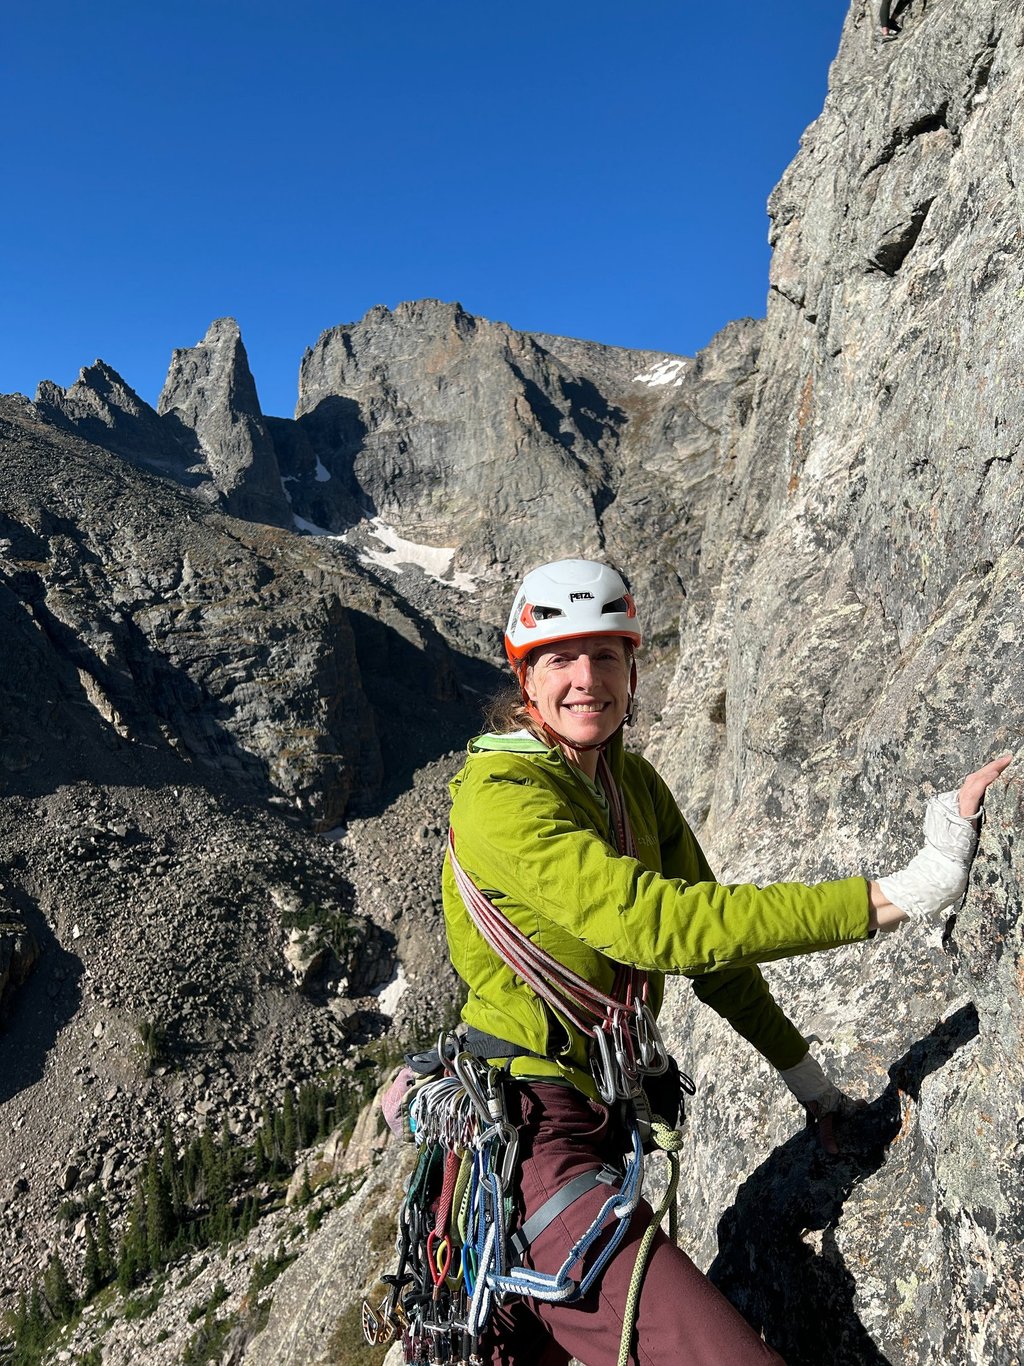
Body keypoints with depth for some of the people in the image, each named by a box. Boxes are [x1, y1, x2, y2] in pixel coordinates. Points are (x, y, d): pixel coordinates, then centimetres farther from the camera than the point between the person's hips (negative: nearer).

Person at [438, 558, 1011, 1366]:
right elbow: (649, 922, -35)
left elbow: (700, 932, 9)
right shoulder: (499, 794, -23)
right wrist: (900, 894, -37)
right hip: (532, 1128, -8)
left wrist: (801, 1070, 13)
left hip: (599, 1112, 8)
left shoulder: (633, 781, 3)